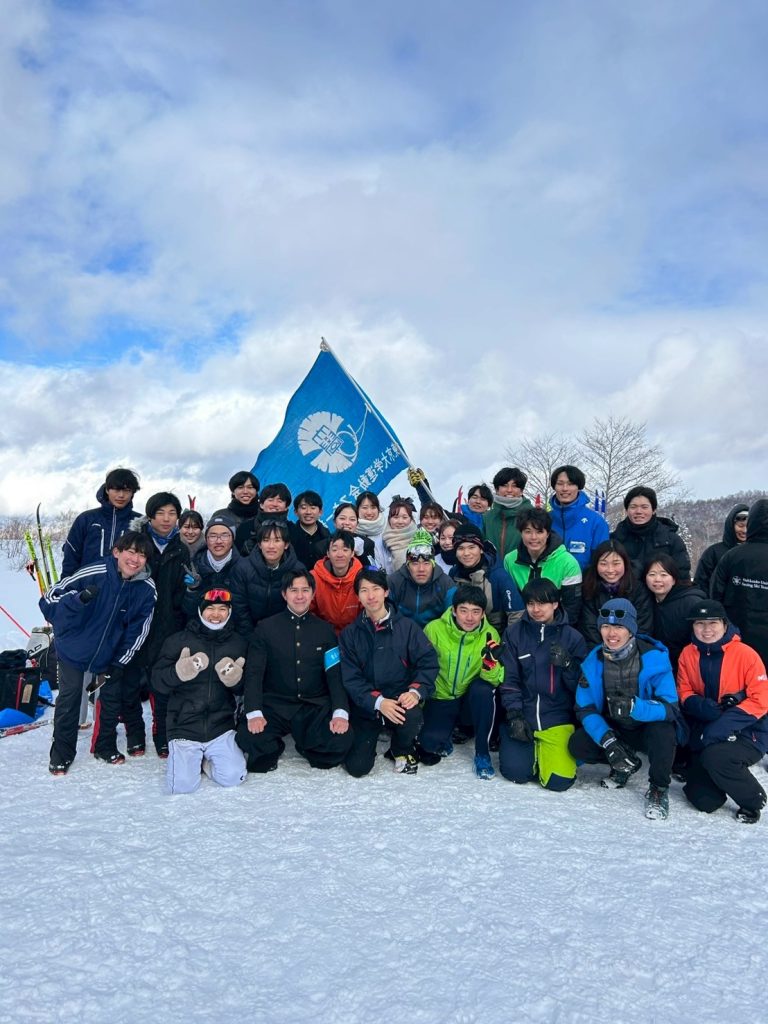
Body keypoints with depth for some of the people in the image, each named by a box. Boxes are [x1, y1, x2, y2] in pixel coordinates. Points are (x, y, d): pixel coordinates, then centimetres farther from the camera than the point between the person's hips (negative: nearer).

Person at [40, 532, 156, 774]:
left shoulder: (147, 589, -18)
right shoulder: (93, 574, -29)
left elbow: (138, 630, -9)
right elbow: (50, 598, -23)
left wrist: (119, 663, -9)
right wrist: (79, 599, -41)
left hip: (111, 653, 3)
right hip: (74, 648, -3)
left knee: (113, 698, 12)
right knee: (69, 698, 3)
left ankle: (106, 747, 34)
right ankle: (61, 753, 23)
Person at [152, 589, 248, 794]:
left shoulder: (239, 644, 7)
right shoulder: (178, 641, 0)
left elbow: (245, 688, 11)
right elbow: (157, 682, -3)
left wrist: (236, 680, -12)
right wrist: (179, 672, -23)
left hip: (221, 728, 2)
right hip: (184, 727, -2)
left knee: (233, 777, -14)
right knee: (183, 785, -16)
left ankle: (205, 761, 17)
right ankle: (187, 759, 18)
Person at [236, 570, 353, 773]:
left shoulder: (324, 630, 11)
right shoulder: (265, 628, 6)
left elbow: (335, 675, 3)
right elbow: (254, 674, -1)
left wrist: (341, 712, -14)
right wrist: (254, 713, -17)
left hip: (316, 707, 1)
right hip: (275, 705, -1)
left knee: (341, 739, -27)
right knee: (248, 736, -30)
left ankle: (306, 747, 8)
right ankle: (274, 749, 7)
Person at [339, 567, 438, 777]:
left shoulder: (406, 627, 2)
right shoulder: (349, 634, 4)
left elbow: (428, 662, -2)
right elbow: (350, 678, -4)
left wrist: (416, 691, -21)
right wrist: (377, 702, -20)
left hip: (399, 700, -1)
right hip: (366, 706, 1)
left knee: (413, 718, -35)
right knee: (357, 766, -14)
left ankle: (403, 750, 3)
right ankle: (370, 739, 24)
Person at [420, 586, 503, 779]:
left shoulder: (490, 635, -11)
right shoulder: (434, 629, -14)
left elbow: (494, 680, -14)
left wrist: (491, 661, -33)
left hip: (471, 700, 1)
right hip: (440, 699, 0)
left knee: (483, 689, -32)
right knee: (429, 742, -24)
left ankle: (482, 752, -13)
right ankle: (443, 740, 15)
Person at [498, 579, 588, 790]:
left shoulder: (572, 637, -1)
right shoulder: (514, 633, 1)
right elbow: (508, 678, 0)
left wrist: (567, 664, -20)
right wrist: (514, 716, -8)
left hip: (558, 719, 0)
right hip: (522, 716, 1)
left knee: (558, 781, -13)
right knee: (516, 772, -14)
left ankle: (545, 750, 19)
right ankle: (531, 748, 19)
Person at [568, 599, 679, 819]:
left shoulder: (654, 658, -21)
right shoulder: (593, 662, -11)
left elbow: (670, 708, -26)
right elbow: (585, 709, -10)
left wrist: (634, 706, -46)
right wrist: (607, 739, -27)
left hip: (649, 727, -4)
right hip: (613, 729, 4)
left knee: (663, 732, -37)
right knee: (577, 745, -20)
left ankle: (658, 789, -9)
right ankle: (627, 763, 11)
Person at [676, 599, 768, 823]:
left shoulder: (745, 654, -14)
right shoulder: (688, 654, -2)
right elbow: (684, 694, 2)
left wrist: (719, 728, -25)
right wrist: (703, 707, -22)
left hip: (747, 733, -3)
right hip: (706, 734, 4)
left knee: (714, 757, -33)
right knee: (703, 800, -5)